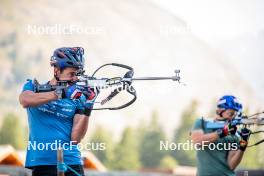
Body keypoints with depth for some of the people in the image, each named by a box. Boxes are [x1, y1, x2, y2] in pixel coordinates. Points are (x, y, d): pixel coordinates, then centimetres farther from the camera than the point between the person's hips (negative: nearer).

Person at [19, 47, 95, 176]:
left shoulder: (78, 98, 6)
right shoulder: (34, 87, 5)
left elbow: (75, 139, -2)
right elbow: (25, 101, -20)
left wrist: (87, 111, -15)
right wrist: (61, 93, -28)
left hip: (71, 164, 1)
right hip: (41, 164, -1)